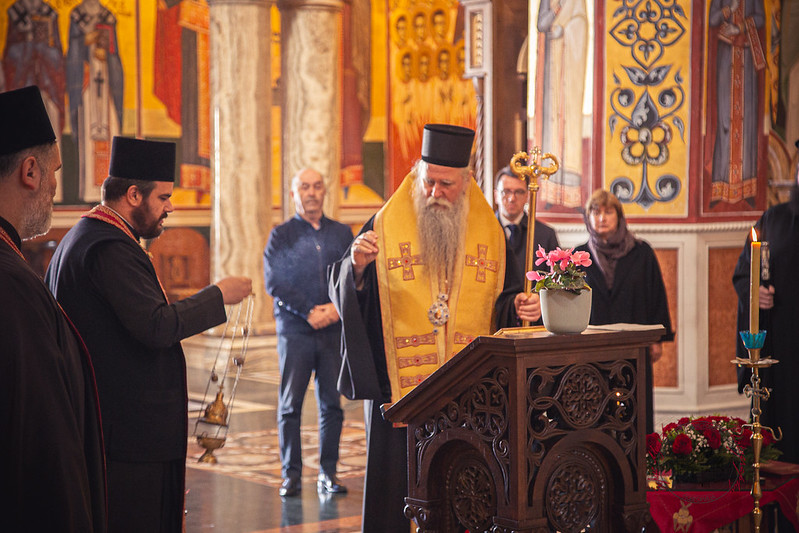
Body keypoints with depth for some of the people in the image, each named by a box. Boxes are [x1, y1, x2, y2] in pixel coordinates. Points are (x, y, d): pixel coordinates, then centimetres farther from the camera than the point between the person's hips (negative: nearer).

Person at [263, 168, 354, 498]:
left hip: (334, 330, 2)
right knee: (290, 405, -2)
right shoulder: (281, 235, 6)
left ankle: (328, 473, 11)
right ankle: (291, 474, 5)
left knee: (332, 404, 3)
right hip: (295, 330, -2)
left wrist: (337, 308, -11)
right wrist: (309, 312, -11)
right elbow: (274, 282, -3)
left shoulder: (342, 233, 13)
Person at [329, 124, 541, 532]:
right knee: (398, 484, 0)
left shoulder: (489, 232, 7)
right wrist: (357, 266, -22)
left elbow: (504, 301, 12)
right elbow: (344, 294, -2)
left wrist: (518, 306, -10)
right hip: (399, 386, -2)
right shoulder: (386, 226, 0)